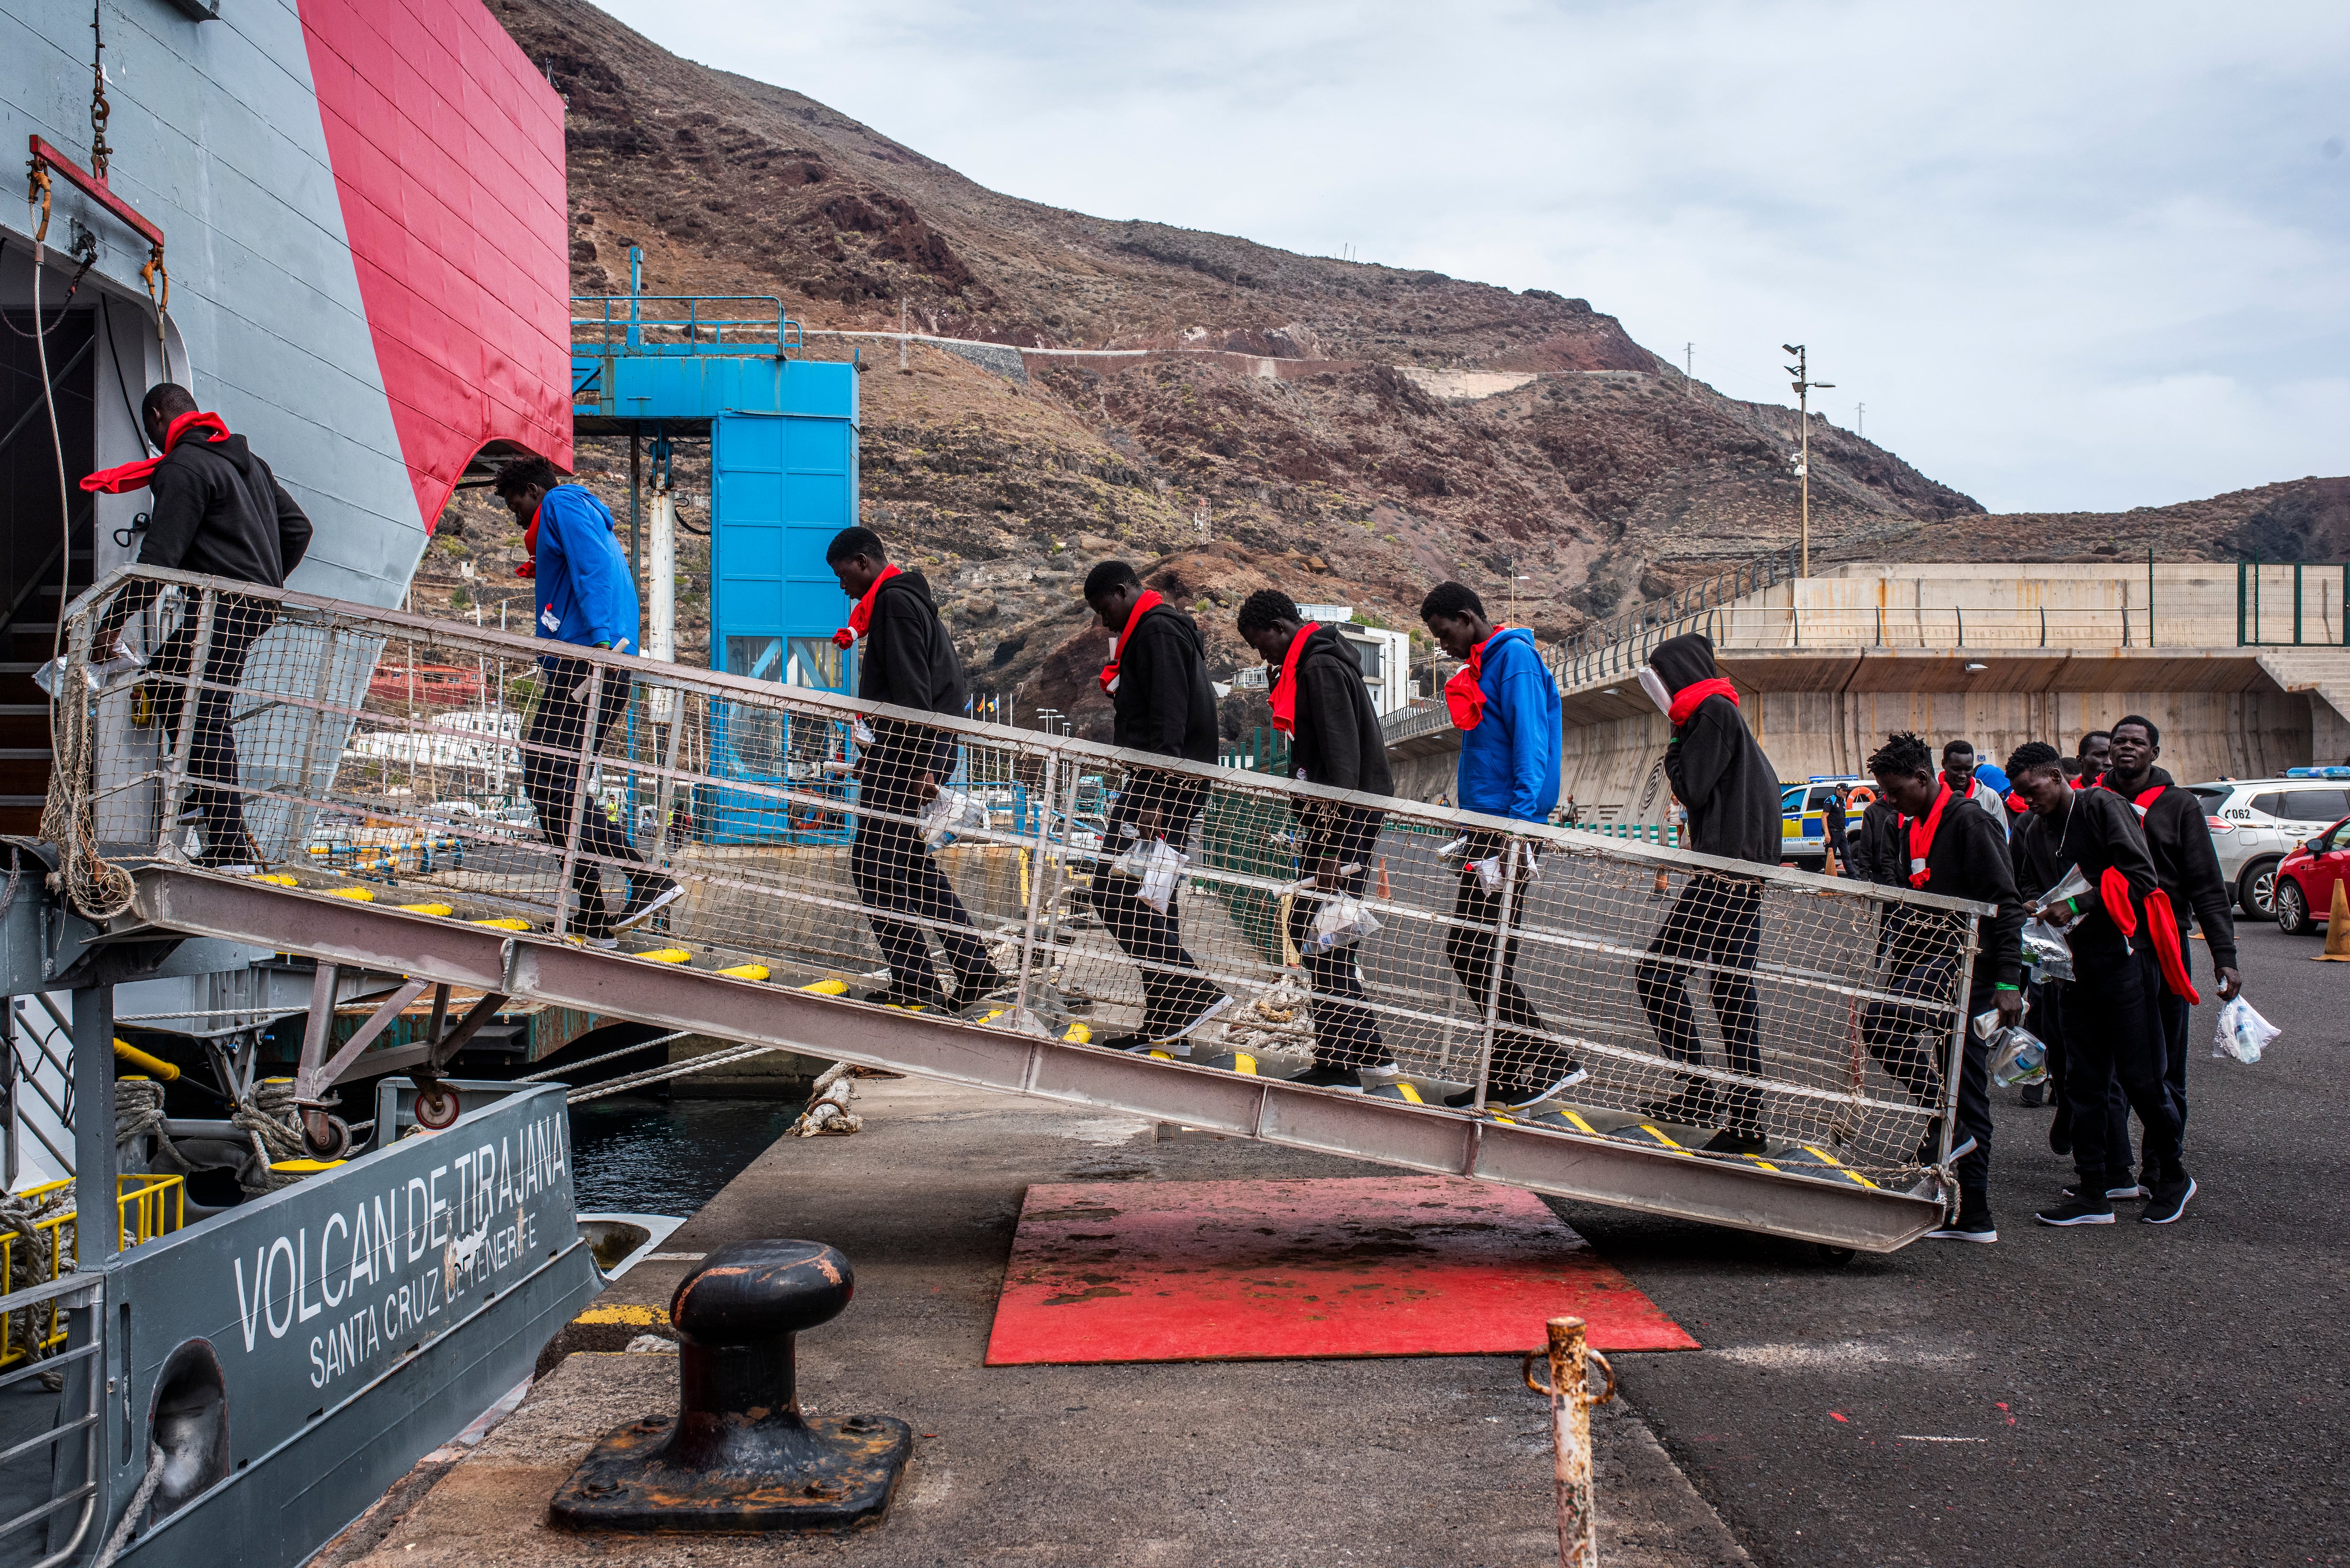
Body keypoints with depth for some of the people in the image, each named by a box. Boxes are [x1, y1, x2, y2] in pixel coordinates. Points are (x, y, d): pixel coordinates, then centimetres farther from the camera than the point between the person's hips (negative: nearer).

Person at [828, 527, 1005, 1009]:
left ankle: (917, 986, -6)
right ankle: (974, 967, 14)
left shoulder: (895, 602, -10)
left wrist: (918, 764, -24)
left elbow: (913, 692, -19)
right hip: (911, 752, 10)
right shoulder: (906, 600, 21)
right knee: (910, 863, 15)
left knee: (874, 865, -7)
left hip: (908, 752, -10)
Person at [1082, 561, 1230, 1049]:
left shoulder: (1157, 630, -9)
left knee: (1115, 891, -14)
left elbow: (1168, 718, -19)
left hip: (1163, 785, -11)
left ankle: (1194, 992, -16)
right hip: (1167, 786, 11)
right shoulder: (1156, 630, 24)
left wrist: (1155, 797, -25)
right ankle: (1166, 1021, 11)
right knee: (1151, 900, 10)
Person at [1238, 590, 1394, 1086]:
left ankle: (1339, 1061, -7)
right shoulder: (1309, 666, 19)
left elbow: (1343, 756, -20)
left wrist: (1333, 845, -24)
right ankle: (1366, 1050, 14)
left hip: (1346, 818, -10)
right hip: (1333, 817, 10)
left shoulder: (1322, 668, -13)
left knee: (1317, 929, -10)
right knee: (1312, 929, 10)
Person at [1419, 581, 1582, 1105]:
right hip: (1489, 828, 10)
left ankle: (1550, 1063, -8)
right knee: (1479, 955, 9)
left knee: (1473, 952, -12)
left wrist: (1520, 826, -23)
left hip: (1508, 828, -10)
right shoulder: (1482, 666, 21)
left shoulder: (1514, 656, -8)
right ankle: (1509, 1075, 14)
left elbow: (1531, 745, -16)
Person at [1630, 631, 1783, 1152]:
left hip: (1725, 867, -10)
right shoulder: (1725, 714, 23)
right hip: (1747, 871, 10)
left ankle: (1699, 1093, -11)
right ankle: (1746, 1119, 6)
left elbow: (1692, 789, -13)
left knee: (1657, 972, -9)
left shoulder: (1713, 712, -6)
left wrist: (1673, 748, 3)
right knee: (1733, 988, 7)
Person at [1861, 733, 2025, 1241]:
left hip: (1970, 957, -9)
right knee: (1969, 1092, 9)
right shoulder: (1915, 830, 17)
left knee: (1881, 1020, -26)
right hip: (1935, 958, 9)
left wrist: (2008, 981, -19)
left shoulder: (1969, 822, -10)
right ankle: (1973, 1217, 12)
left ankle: (1947, 1124, -14)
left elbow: (2006, 905, -14)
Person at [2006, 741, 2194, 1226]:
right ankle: (2094, 1192, 10)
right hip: (2076, 963, 7)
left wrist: (2078, 904, -17)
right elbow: (2029, 884, 23)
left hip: (2121, 955, -7)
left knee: (2139, 1077, -3)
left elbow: (2141, 876, -14)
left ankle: (2173, 1175, 17)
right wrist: (2038, 905, 0)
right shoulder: (2035, 831, 14)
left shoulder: (2103, 807, -7)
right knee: (2083, 1080, 6)